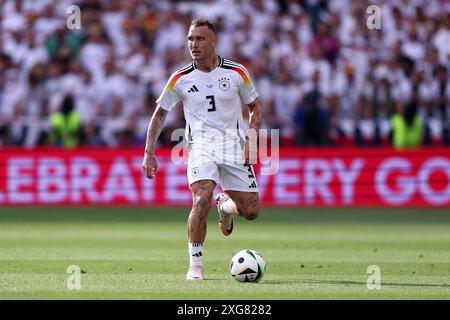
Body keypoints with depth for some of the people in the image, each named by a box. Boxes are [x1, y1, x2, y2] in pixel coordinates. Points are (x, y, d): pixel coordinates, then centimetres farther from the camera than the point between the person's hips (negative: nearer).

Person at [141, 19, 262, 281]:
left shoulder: (237, 72, -2)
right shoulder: (181, 79, -1)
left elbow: (255, 108, 10)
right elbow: (160, 113, 10)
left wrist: (251, 138, -6)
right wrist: (149, 153, 5)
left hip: (233, 146, 1)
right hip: (201, 146, -1)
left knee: (251, 211, -1)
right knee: (202, 200, -27)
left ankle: (225, 204, 37)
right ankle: (195, 265, -14)